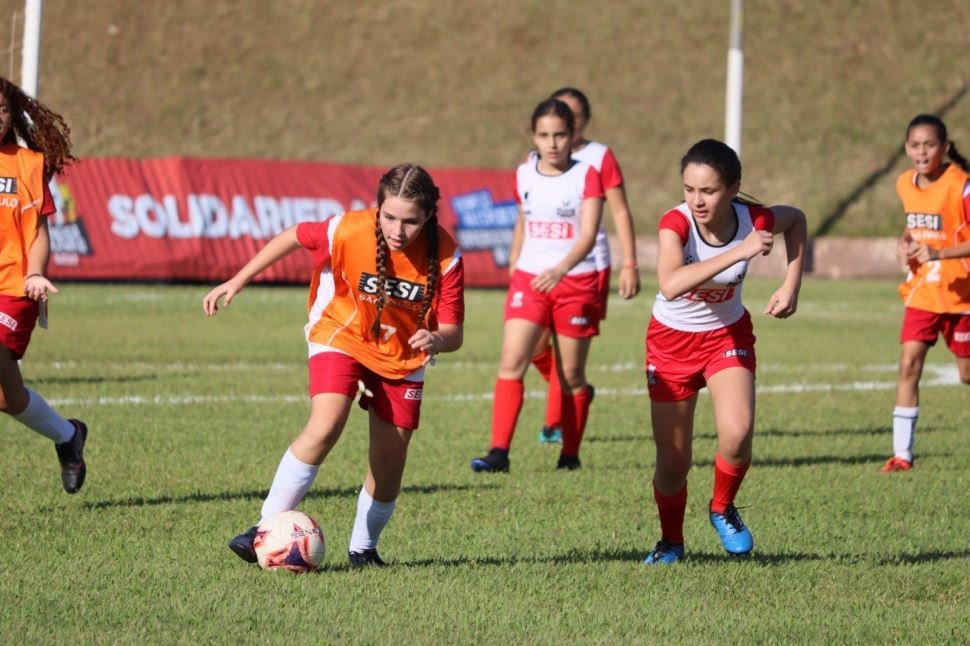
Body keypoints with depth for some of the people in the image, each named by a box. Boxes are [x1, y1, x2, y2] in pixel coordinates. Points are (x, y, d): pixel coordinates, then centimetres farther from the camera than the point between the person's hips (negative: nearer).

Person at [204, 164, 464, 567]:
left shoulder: (445, 257, -23)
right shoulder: (348, 231, -26)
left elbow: (453, 333, -20)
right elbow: (294, 237, -7)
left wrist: (437, 340, -44)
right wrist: (236, 283, -6)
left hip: (402, 356, 2)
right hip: (341, 337, -2)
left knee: (390, 459, 3)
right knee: (325, 426, -25)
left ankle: (363, 547, 26)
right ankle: (268, 528, -20)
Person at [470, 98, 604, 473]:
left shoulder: (586, 176, -7)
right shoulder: (524, 176, 5)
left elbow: (588, 234, -17)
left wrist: (561, 269, -33)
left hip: (575, 282, -3)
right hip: (529, 279, 3)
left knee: (571, 374, 5)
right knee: (511, 361, -14)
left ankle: (570, 453, 21)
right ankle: (499, 452, -19)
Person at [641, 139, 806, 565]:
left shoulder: (754, 220, -21)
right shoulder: (675, 223, -29)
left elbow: (796, 219, 5)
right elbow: (670, 285, -49)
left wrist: (791, 286, -6)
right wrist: (740, 252, -51)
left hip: (728, 335, 1)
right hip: (672, 339, -1)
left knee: (737, 434, -24)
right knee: (673, 462, 3)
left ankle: (722, 509, 7)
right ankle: (671, 542, 32)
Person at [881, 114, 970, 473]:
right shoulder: (905, 184, 3)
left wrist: (940, 253, -32)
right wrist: (905, 242, 1)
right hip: (921, 291, 5)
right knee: (909, 364, -8)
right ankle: (902, 453, -7)